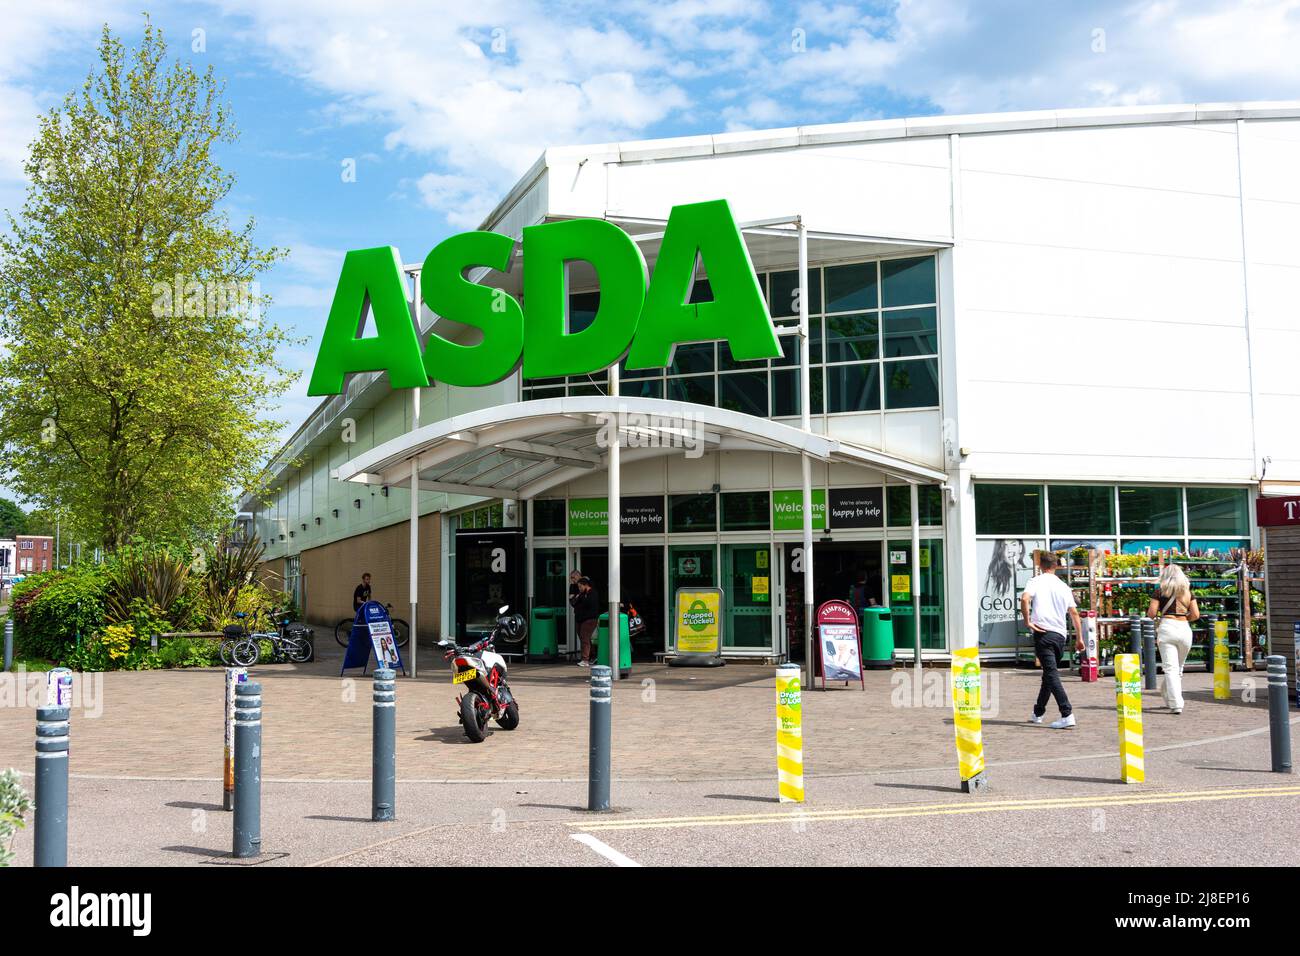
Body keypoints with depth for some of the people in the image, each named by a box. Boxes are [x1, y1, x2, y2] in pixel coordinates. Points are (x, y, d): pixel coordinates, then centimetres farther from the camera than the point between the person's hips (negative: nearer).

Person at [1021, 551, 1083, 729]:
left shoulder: (1036, 581, 1)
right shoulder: (1064, 586, 14)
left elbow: (1025, 598, -18)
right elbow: (1074, 612, 12)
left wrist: (1027, 621, -10)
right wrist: (1079, 637, 16)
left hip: (1043, 633, -5)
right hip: (1060, 635, 5)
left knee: (1052, 674, -9)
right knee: (1049, 673, 17)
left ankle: (1067, 715, -21)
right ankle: (1038, 713, 29)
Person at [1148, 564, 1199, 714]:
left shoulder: (1161, 591, 5)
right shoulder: (1188, 592, 13)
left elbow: (1152, 613, -3)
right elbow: (1196, 615, 7)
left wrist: (1148, 610, 19)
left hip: (1167, 627, -3)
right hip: (1185, 629, 3)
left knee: (1170, 668, -7)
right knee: (1178, 668, 17)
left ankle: (1176, 704, -16)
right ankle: (1169, 698, 29)